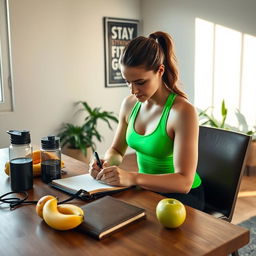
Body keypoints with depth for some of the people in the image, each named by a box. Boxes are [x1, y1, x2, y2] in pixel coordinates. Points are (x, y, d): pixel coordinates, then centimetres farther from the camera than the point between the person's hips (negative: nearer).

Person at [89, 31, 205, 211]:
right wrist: (106, 163, -13)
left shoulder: (183, 111, -23)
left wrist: (132, 178, -40)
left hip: (181, 195, -5)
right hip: (146, 189, 6)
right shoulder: (129, 104, -3)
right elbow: (117, 150, 11)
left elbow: (184, 182, -28)